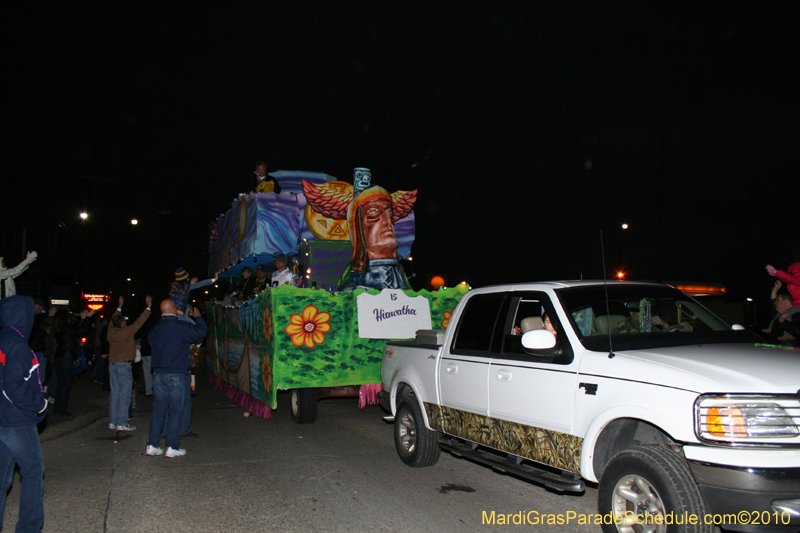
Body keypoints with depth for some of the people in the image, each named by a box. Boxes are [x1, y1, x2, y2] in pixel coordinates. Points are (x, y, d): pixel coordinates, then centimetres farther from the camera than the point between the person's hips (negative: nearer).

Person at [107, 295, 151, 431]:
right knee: (124, 395, -3)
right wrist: (148, 307, -3)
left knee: (114, 393, 12)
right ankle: (121, 424, -3)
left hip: (112, 365, 7)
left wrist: (119, 307, 35)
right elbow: (139, 321, -10)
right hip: (123, 365, -7)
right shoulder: (126, 332, -14)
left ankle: (112, 422, 16)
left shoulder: (111, 331, 4)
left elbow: (113, 319, 23)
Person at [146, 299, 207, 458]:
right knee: (176, 410, 2)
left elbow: (152, 344, 19)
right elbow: (200, 332, 0)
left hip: (158, 373, 6)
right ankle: (172, 447, 5)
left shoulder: (155, 328, 6)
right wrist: (198, 317, 17)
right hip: (176, 375, -6)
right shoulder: (182, 327, -12)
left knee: (158, 409, 13)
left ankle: (152, 445, 16)